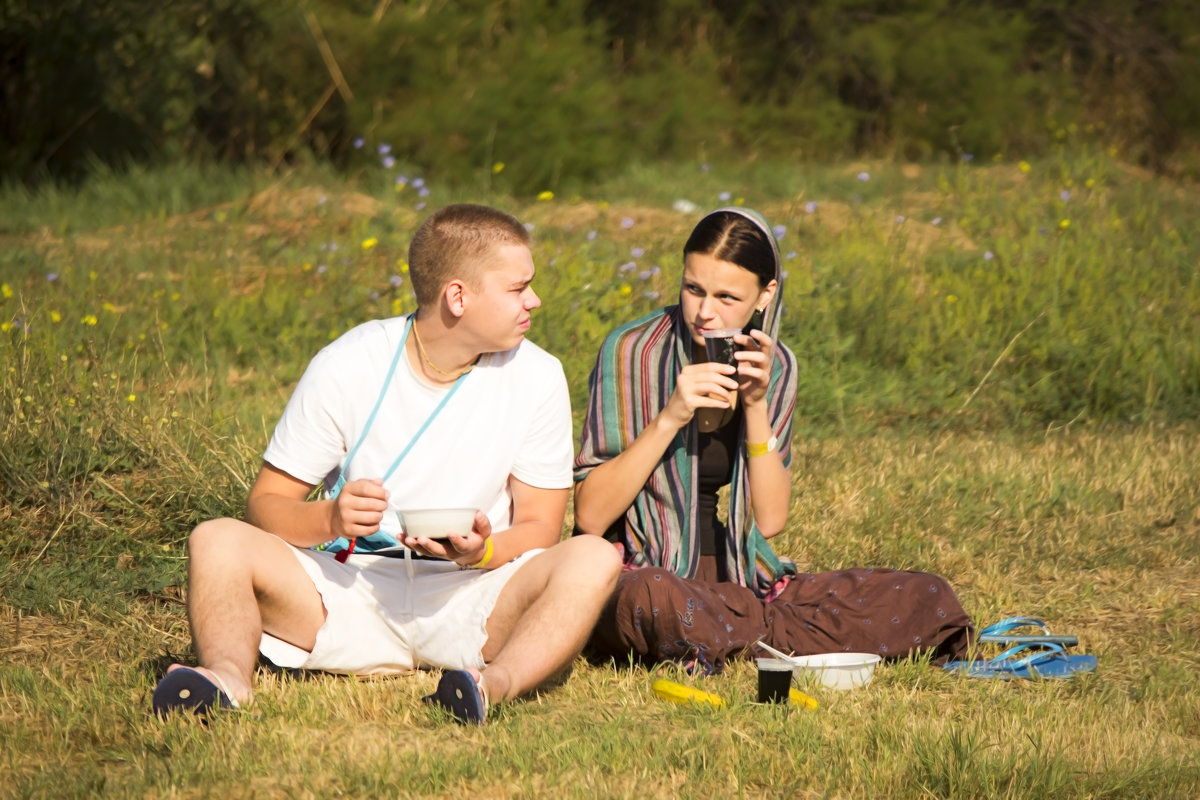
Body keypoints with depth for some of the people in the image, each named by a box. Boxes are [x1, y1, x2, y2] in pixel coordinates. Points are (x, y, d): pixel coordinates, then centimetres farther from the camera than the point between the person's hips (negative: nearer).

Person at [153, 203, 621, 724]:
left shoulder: (536, 378, 1)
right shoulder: (347, 368, -2)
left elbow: (540, 527, 2)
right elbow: (266, 504, 0)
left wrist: (484, 551, -21)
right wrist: (329, 519, -23)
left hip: (473, 595, 0)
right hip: (353, 594, 0)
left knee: (594, 561, -29)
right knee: (217, 542, -23)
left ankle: (496, 682, -53)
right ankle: (228, 676, -48)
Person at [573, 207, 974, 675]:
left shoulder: (773, 367, 5)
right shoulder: (632, 352, -8)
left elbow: (769, 520, -2)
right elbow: (591, 517, -14)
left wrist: (756, 405, -12)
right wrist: (670, 418, -22)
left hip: (738, 583, 5)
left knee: (928, 598, -11)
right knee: (652, 599, -43)